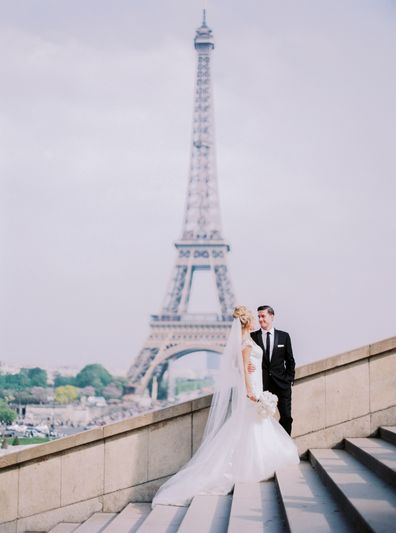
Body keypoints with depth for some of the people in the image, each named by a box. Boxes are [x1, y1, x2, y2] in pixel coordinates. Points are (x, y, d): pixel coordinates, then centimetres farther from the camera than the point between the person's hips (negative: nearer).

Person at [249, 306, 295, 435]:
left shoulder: (284, 336, 6)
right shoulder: (253, 336, 2)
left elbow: (290, 361, 9)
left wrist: (289, 379, 3)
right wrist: (247, 365, -23)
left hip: (281, 384, 1)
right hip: (261, 384, -1)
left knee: (286, 417, 0)